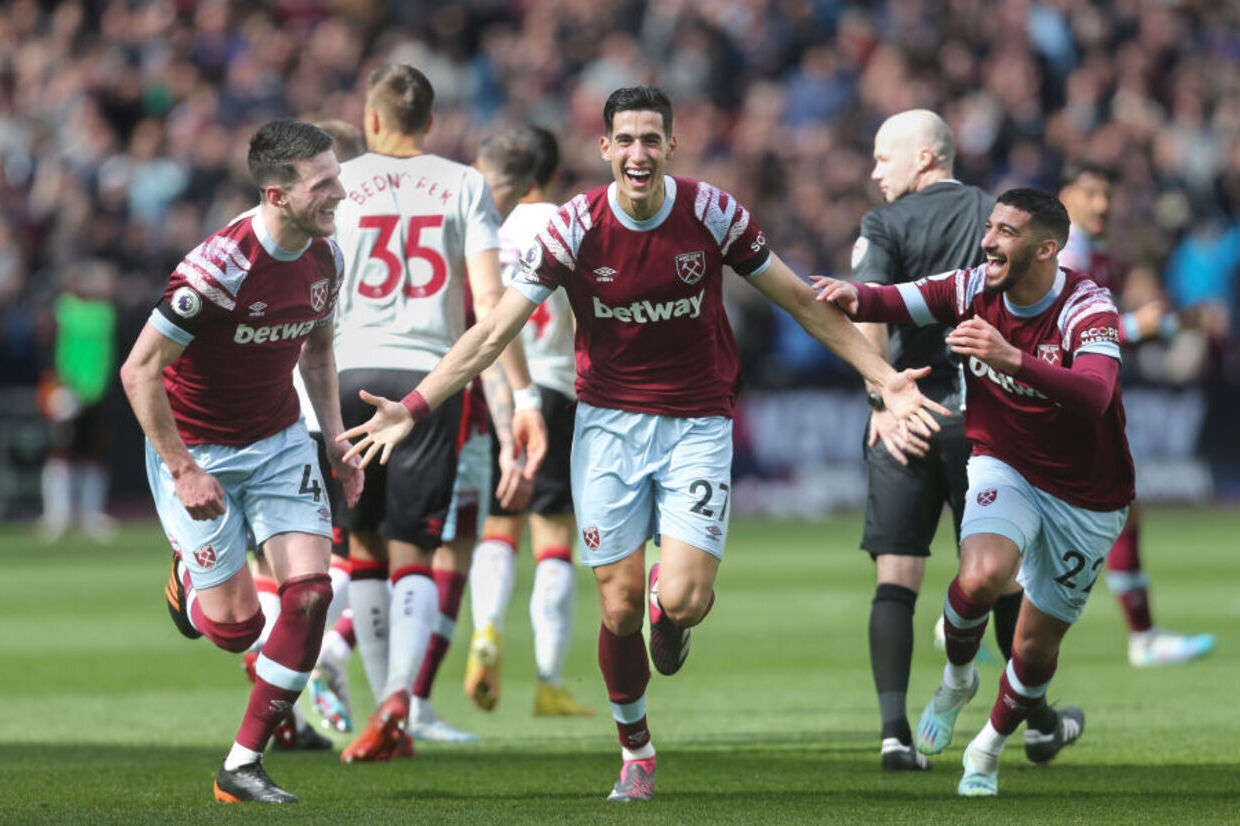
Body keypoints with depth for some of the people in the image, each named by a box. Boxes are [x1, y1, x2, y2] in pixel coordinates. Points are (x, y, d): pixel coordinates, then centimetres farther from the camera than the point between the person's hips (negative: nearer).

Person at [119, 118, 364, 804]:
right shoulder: (219, 268, -28)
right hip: (196, 449, -6)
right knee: (236, 625, -5)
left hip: (279, 441, 6)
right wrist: (183, 471, -20)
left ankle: (243, 766, -1)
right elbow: (139, 372, -22)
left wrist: (337, 439, 6)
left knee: (310, 590, -11)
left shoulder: (325, 257, -5)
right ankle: (187, 575, 34)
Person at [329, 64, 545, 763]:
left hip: (353, 373, 0)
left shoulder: (334, 186, 6)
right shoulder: (465, 187, 7)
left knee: (365, 548, 13)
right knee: (413, 556, 1)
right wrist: (522, 397, -2)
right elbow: (489, 299, -3)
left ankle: (390, 713, 12)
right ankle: (399, 698, -21)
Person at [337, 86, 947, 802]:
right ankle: (636, 748, 20)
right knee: (620, 605, -3)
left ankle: (671, 604, 22)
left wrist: (885, 379, -2)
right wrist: (413, 408, -16)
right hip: (609, 422, 1)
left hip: (698, 423, 0)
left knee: (681, 601, -17)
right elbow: (495, 333, -8)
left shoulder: (712, 213, -10)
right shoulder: (576, 227, -10)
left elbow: (804, 302, 2)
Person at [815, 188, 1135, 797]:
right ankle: (957, 679, 2)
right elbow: (896, 302, -13)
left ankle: (989, 747, 37)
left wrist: (1014, 360, -57)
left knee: (1036, 649, 7)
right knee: (980, 577, -31)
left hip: (1086, 500, -1)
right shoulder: (974, 289, -10)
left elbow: (1094, 395, -42)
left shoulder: (1088, 311, -25)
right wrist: (855, 296, -37)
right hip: (1005, 468, 1)